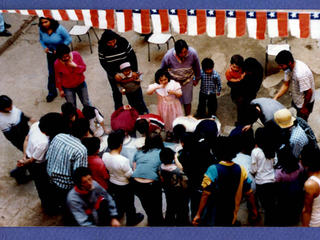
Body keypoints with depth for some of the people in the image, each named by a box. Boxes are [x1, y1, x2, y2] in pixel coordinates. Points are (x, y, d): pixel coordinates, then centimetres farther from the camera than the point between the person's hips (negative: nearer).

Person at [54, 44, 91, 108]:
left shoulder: (76, 55, -20)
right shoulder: (57, 64, -22)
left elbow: (84, 67, -10)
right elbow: (58, 77, -7)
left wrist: (75, 66, -29)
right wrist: (60, 89, 0)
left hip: (81, 84, 3)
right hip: (68, 88, -2)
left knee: (86, 103, 22)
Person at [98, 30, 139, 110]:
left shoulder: (123, 42, -21)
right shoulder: (102, 47, -19)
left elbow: (132, 56, -16)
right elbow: (103, 62, -14)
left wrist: (134, 71, -24)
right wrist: (114, 75, -22)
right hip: (113, 74, 1)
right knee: (116, 93, 19)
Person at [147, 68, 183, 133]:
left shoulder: (173, 83, -16)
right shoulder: (156, 85, -12)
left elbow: (180, 94, -13)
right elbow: (148, 92, -22)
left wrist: (173, 92, -35)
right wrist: (156, 87, -35)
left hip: (174, 106, -1)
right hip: (163, 107, 1)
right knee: (166, 120, 18)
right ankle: (168, 131, 41)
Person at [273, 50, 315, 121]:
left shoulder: (301, 74, -41)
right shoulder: (289, 67, -14)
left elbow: (309, 92, -30)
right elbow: (286, 84, -4)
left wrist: (304, 107, -17)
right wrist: (275, 97, -15)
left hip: (305, 101, -8)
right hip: (297, 98, 8)